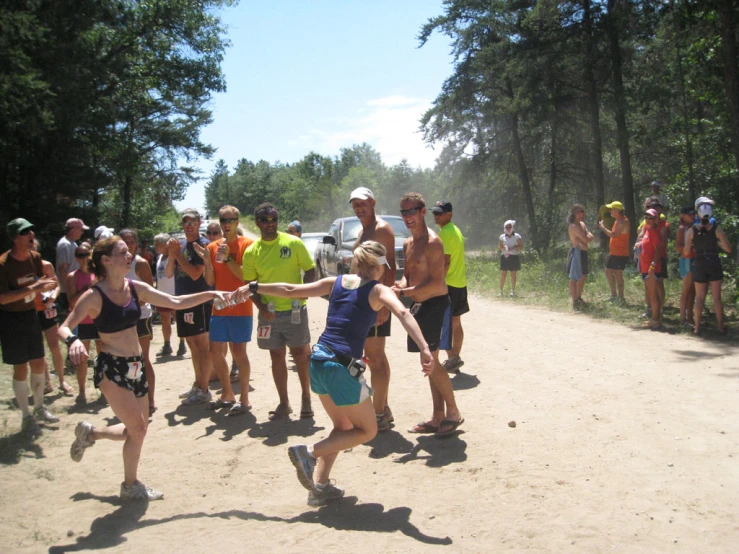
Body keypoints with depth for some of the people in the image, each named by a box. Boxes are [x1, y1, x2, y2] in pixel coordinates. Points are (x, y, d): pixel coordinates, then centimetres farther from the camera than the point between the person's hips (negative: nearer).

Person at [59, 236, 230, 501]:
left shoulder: (136, 288, 2)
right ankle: (131, 486, 15)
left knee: (137, 430, 14)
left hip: (136, 366, 7)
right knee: (137, 428, -8)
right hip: (111, 368, -7)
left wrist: (210, 294, -6)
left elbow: (176, 302, 2)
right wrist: (73, 340, -37)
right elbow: (64, 328, -15)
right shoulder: (94, 296, -14)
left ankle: (90, 433, 40)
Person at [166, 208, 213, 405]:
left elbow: (195, 273, -20)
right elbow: (169, 274, 8)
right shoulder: (180, 244, 10)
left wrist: (177, 254, -15)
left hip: (199, 302, -8)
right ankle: (197, 385, 26)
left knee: (202, 346, -2)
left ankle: (203, 390, 4)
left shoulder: (203, 244, -11)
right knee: (193, 346, 16)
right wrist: (172, 254, -8)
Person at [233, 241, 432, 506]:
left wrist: (254, 287, 22)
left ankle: (319, 485, 18)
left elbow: (290, 290, 11)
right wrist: (424, 350, -33)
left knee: (342, 427, 24)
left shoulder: (335, 282, 11)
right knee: (367, 430, 12)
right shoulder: (378, 290, -3)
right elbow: (403, 313, -22)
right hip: (343, 368, -6)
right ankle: (309, 452, -3)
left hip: (318, 362, 7)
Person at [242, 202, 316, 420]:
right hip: (269, 312, 2)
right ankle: (284, 403, 20)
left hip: (294, 310, -2)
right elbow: (250, 284, 5)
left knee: (300, 354, 2)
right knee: (277, 357, 9)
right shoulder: (251, 251, 2)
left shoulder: (293, 242, -3)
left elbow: (310, 270, 1)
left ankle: (306, 399, 16)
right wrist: (261, 307, -10)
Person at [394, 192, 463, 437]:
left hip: (434, 305, -9)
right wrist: (401, 285, -5)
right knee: (430, 361, 12)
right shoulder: (408, 244, 12)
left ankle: (453, 413, 4)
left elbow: (436, 283, -21)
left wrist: (404, 292, -20)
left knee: (430, 361, -9)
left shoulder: (432, 242, -16)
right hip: (419, 306, 9)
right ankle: (438, 417, 21)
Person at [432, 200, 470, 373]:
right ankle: (455, 359, 19)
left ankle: (452, 358, -5)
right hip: (460, 283, 10)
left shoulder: (445, 233, -15)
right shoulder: (456, 231, 15)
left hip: (448, 284, -10)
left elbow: (445, 262, -21)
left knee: (444, 325, -5)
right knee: (455, 323, 13)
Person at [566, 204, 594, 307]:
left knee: (583, 276, 18)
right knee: (575, 278, -5)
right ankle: (575, 301, -2)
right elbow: (586, 239, -23)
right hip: (577, 252, -10)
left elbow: (591, 236, 5)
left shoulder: (582, 224, 14)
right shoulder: (574, 226, -17)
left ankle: (579, 298, 30)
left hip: (583, 252, 10)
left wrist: (584, 238, -14)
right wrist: (588, 236, -2)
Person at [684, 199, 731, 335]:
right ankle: (721, 327, 11)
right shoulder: (716, 229, -8)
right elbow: (728, 249, -4)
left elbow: (686, 252, -4)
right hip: (714, 264, 0)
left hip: (699, 265, 1)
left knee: (700, 297, 9)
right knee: (717, 297, 7)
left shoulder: (692, 230, -7)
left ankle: (697, 327, 9)